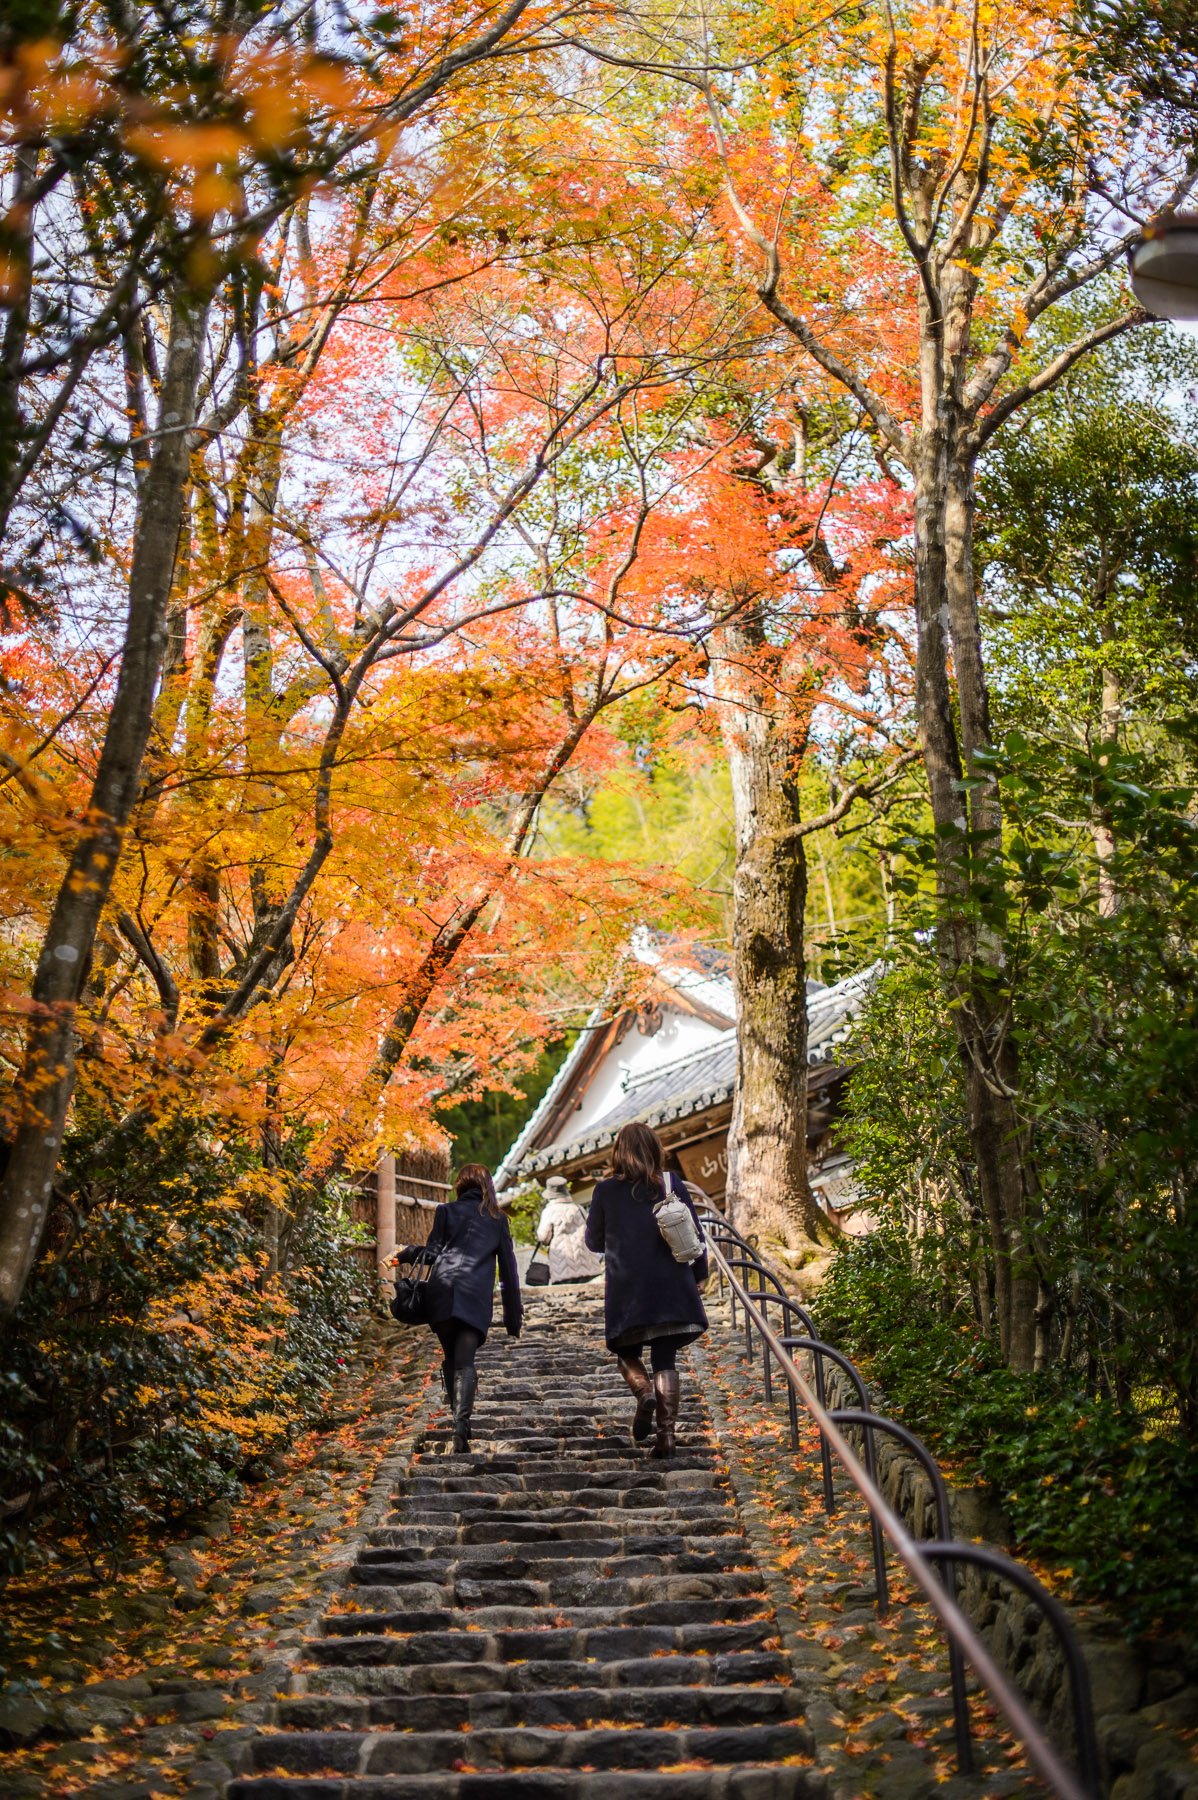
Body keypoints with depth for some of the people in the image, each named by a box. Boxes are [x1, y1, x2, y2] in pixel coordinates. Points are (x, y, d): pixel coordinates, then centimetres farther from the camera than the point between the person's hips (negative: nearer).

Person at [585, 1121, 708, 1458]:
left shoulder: (606, 1191, 0)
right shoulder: (673, 1187, 2)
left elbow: (594, 1241, 10)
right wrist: (698, 1275, 18)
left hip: (627, 1289, -1)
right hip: (672, 1287, 1)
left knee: (627, 1353, 15)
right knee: (665, 1359, 8)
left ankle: (644, 1391, -16)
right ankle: (667, 1434, -3)